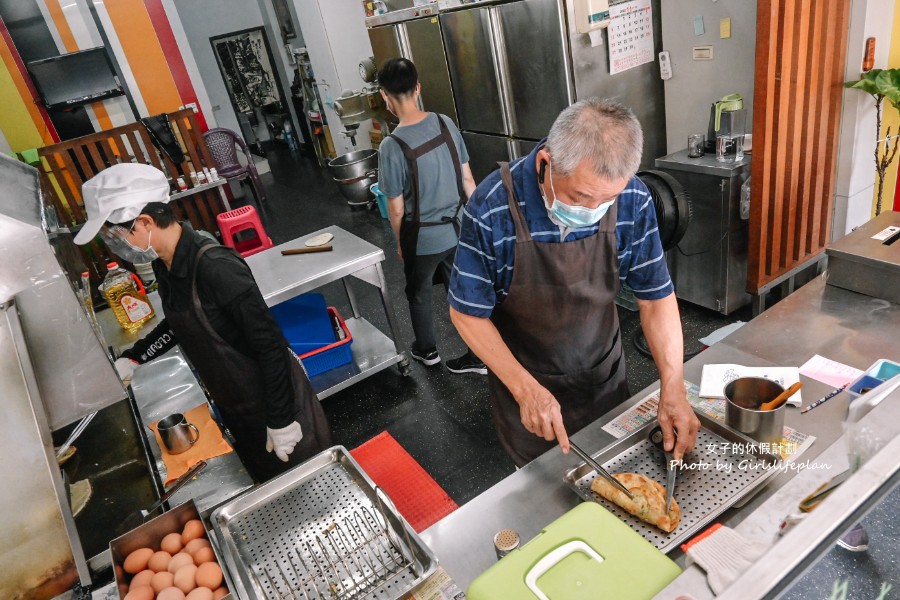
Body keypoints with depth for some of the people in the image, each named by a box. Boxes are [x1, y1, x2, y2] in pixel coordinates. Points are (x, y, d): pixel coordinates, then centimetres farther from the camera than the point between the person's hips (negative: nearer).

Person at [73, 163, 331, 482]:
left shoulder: (215, 267, -30)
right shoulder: (165, 266, -3)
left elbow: (271, 344, -26)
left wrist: (280, 420, -20)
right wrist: (130, 360, 14)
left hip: (276, 400, -8)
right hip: (235, 407, 8)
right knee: (267, 482, 26)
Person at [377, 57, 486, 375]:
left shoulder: (392, 146, -22)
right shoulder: (445, 123, -7)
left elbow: (397, 209, -14)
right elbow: (468, 180, 1)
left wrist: (400, 242, 4)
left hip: (422, 238, -4)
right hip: (457, 229, 4)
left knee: (419, 294, 21)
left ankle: (426, 349, 42)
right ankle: (479, 355, 29)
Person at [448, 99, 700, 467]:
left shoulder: (633, 202, -20)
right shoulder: (492, 209, -30)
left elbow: (656, 296, -9)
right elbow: (468, 313, -19)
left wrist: (673, 387, -19)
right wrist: (526, 389, -25)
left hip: (604, 373, 3)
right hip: (522, 379, -3)